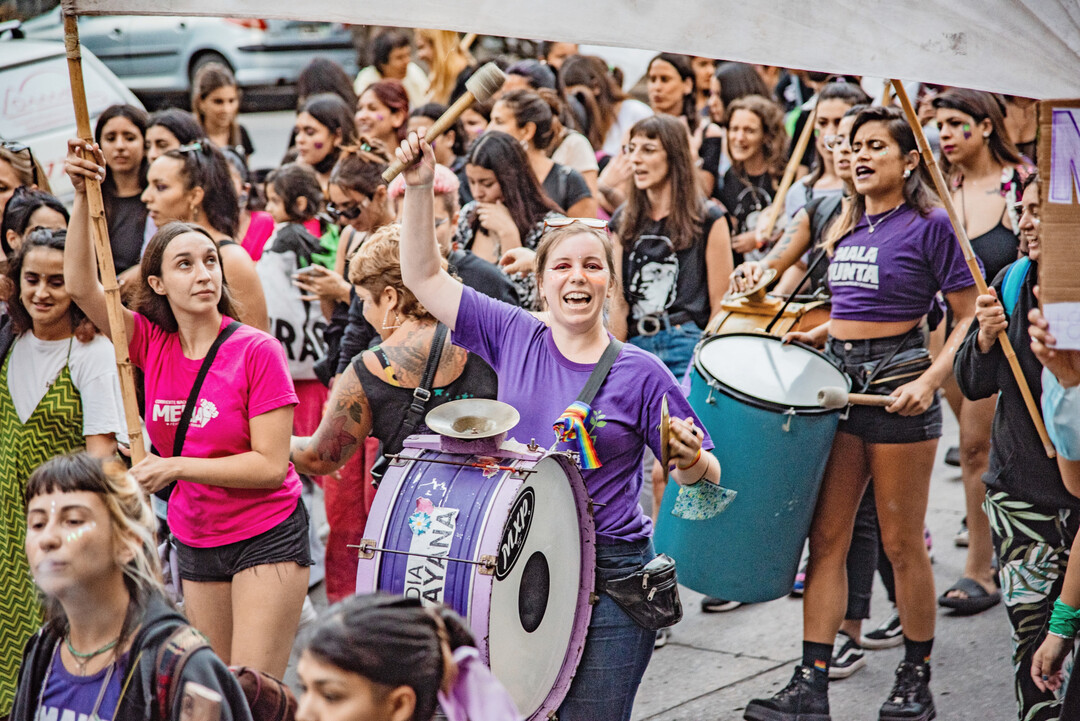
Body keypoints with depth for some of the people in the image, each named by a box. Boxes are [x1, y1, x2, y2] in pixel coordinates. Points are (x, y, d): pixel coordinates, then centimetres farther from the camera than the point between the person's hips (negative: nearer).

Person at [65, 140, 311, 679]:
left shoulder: (256, 351, -14)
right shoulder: (154, 344, 0)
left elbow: (271, 465, -16)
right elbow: (82, 286, -9)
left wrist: (176, 467, -20)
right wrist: (82, 196, -17)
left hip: (266, 537, -5)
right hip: (195, 541, 5)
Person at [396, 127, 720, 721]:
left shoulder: (639, 373, -4)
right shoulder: (513, 338, 4)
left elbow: (704, 475, 0)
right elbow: (423, 276, 4)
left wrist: (690, 460, -23)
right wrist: (418, 186, -5)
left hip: (610, 578, -3)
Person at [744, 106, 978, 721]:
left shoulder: (930, 225, -7)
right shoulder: (845, 228, 14)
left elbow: (970, 317, -8)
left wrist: (930, 381, -19)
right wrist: (820, 335, 11)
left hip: (896, 387, -6)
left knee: (901, 543, 2)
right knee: (827, 538, 2)